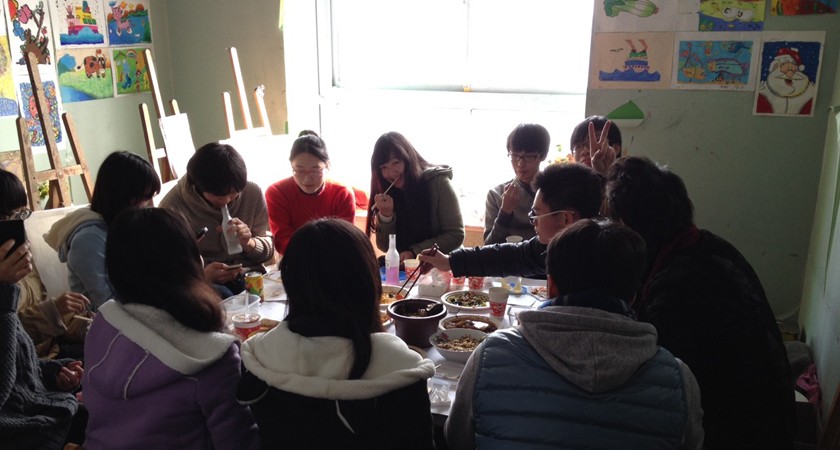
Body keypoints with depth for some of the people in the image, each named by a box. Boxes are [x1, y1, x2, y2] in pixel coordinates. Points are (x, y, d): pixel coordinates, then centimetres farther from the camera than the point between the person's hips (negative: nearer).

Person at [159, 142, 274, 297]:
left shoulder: (253, 193, 0)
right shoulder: (173, 206, -9)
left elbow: (268, 250, 10)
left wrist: (249, 243, -14)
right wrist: (201, 274, -26)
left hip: (249, 277, 3)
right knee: (221, 296, -37)